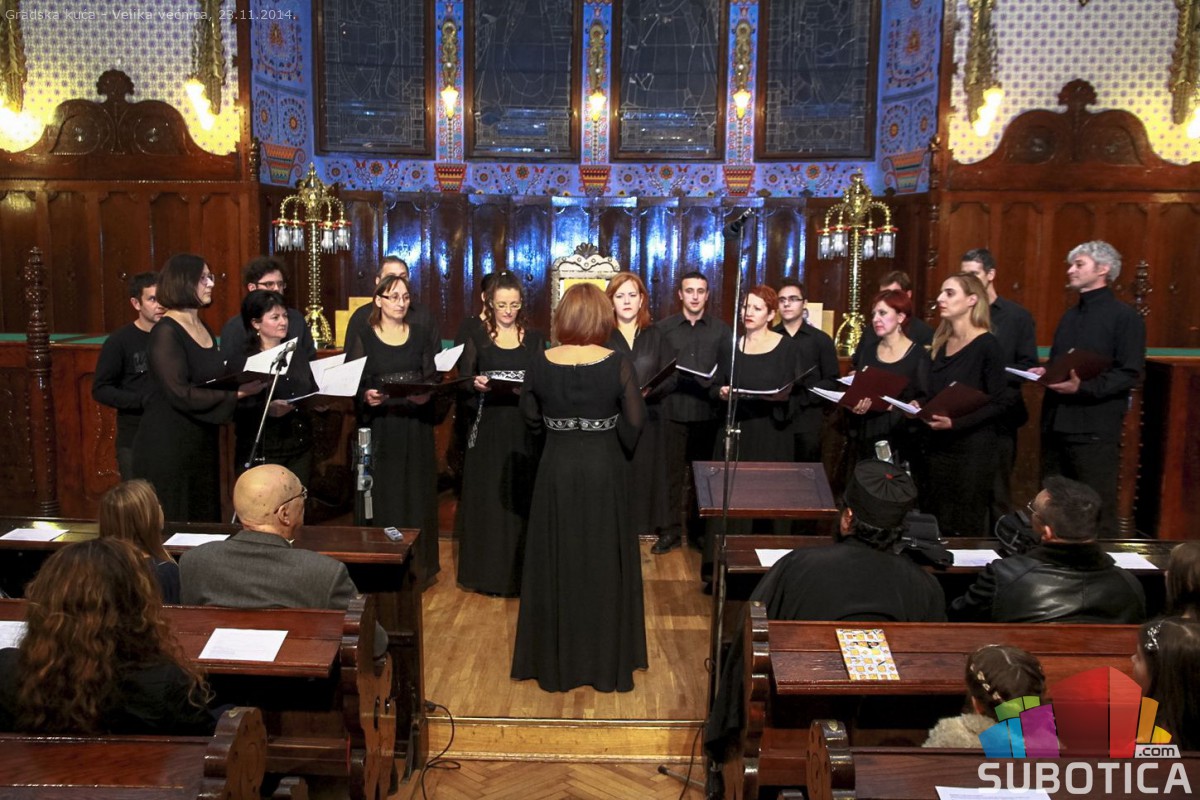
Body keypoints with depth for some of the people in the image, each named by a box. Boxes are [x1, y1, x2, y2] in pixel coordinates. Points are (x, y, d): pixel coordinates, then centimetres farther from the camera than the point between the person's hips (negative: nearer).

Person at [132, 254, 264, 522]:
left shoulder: (204, 328, 10)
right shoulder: (166, 332, -14)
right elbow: (181, 394, -22)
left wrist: (245, 382, -2)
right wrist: (237, 393, -22)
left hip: (202, 441, 8)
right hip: (168, 447, -8)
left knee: (204, 520, 13)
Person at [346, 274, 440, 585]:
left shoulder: (421, 336, 8)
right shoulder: (363, 338, 2)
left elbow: (433, 380, 6)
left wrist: (426, 396, -15)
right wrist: (366, 397, -20)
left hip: (416, 428, 2)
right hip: (379, 428, -2)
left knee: (416, 494, 4)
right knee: (383, 497, -1)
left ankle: (418, 566, 16)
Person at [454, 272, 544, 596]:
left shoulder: (535, 339, 8)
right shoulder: (476, 339, 5)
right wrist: (475, 385, -17)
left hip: (524, 430, 1)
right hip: (487, 428, 0)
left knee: (522, 498, 1)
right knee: (487, 497, 1)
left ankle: (521, 570, 12)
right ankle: (488, 572, 11)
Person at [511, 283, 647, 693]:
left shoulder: (540, 364, -8)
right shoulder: (618, 365, -13)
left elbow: (530, 417, 2)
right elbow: (635, 421, -13)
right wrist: (619, 447, 6)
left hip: (556, 471, 2)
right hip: (604, 473, -1)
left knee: (555, 563, 13)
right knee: (604, 563, 11)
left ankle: (555, 661, 24)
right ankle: (606, 662, 22)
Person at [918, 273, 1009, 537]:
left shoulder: (986, 345, -10)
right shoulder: (941, 344, 11)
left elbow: (999, 403, -14)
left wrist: (955, 422, -22)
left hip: (972, 448, -7)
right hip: (938, 447, 7)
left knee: (967, 528, 1)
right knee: (938, 526, 10)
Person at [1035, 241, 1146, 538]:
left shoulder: (1125, 316, -5)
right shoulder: (1070, 316, 19)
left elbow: (1130, 374, -12)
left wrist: (1083, 387, -24)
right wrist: (1043, 373, 4)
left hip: (1095, 430, -7)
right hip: (1056, 425, 8)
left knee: (1097, 512, 0)